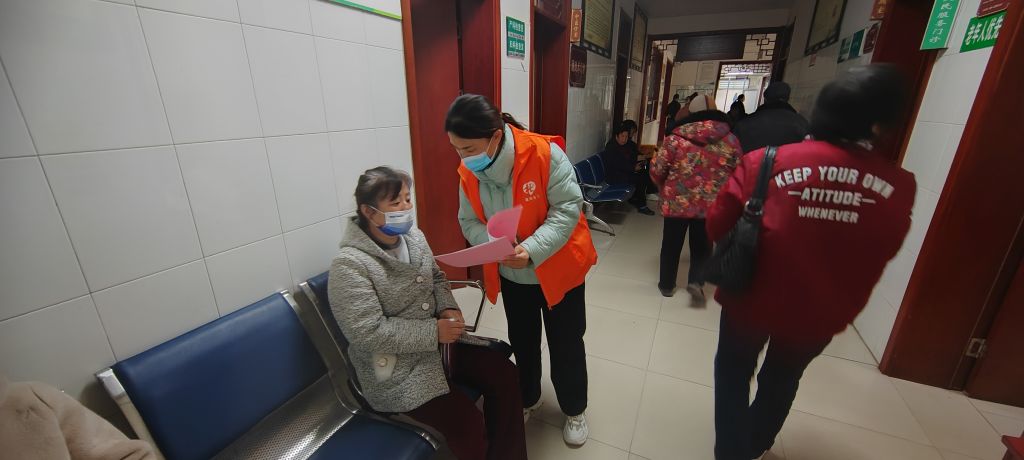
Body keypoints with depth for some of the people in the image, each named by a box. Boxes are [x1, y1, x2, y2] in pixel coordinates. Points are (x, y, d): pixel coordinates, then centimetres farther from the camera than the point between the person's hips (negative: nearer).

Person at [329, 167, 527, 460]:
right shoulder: (349, 265, -21)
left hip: (439, 342, 7)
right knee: (466, 421, -19)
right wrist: (433, 331, -23)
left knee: (503, 374, -3)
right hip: (395, 368, -7)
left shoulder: (414, 236, 1)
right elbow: (368, 333, -24)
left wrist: (448, 309, -7)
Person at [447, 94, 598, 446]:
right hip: (511, 275, 4)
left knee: (565, 346, 13)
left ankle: (574, 410, 41)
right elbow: (469, 221, -5)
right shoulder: (467, 173, -11)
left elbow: (568, 208, -24)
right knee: (522, 342, 22)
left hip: (558, 269, -4)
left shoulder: (544, 153, -26)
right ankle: (527, 399, 50)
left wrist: (532, 250, -36)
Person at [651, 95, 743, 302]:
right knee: (702, 246, 20)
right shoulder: (731, 140, -1)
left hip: (676, 202, -1)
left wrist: (664, 187, 12)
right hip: (711, 205, 1)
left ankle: (667, 284, 27)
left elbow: (656, 170, -7)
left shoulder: (676, 138, -7)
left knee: (671, 245, 15)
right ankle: (696, 281, 6)